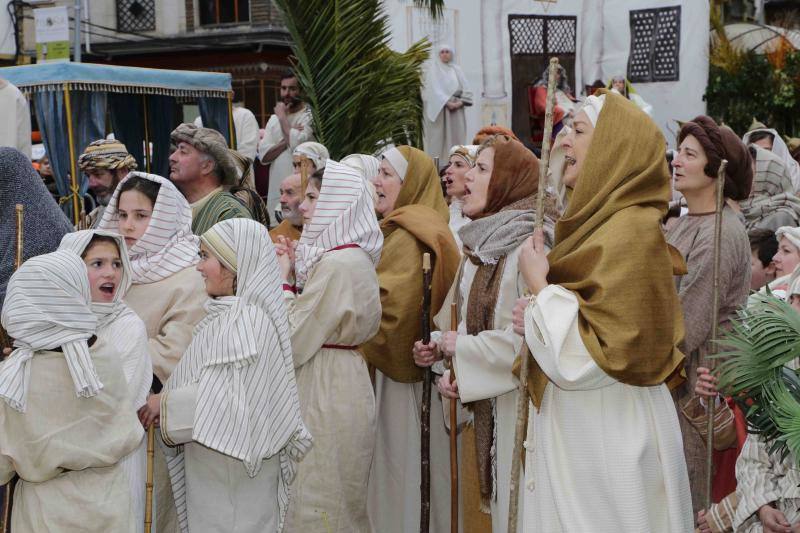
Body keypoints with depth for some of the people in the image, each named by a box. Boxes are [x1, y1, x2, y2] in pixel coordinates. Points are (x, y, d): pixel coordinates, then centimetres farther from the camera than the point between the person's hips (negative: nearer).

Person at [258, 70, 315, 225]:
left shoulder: (310, 116, -2)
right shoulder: (274, 119, 16)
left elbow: (297, 143, -19)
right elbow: (263, 156, 7)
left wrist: (283, 116, -4)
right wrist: (287, 139, -7)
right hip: (277, 188, 5)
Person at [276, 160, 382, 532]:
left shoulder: (336, 263, -20)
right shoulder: (354, 256, 10)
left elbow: (293, 342, -19)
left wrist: (284, 280, -8)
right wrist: (296, 272, 4)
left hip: (326, 388, -10)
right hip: (340, 379, 10)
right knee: (339, 502, 18)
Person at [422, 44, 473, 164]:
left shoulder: (457, 70, 15)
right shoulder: (433, 69, 5)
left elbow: (466, 90, 7)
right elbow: (433, 89, -7)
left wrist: (459, 103, -10)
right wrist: (446, 102, -17)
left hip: (456, 110, 4)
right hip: (438, 108, -4)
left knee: (456, 138, -1)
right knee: (439, 138, -8)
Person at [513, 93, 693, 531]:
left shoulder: (630, 232, -18)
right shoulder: (601, 223, 11)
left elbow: (597, 352, -23)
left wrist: (538, 286, -15)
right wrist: (537, 316, -1)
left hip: (606, 437, -9)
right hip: (576, 428, 9)